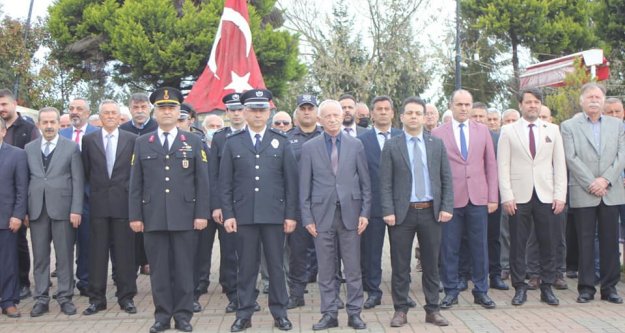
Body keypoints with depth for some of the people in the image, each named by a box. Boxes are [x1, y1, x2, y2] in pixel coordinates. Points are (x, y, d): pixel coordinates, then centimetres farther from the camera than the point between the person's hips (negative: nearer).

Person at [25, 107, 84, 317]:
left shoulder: (71, 147, 3)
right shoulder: (29, 148, 11)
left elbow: (78, 180, -1)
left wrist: (76, 209, -8)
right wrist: (24, 210, 2)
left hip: (62, 208, -2)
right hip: (37, 209, 3)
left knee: (65, 256, 3)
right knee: (40, 257, 7)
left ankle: (65, 297, 11)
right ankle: (41, 299, 14)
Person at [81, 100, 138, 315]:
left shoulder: (131, 139, 3)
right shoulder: (89, 140, 7)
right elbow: (86, 170, 11)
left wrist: (130, 191, 1)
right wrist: (95, 189, 9)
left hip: (123, 202, -1)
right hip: (98, 203, 1)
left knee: (124, 251, 3)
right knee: (97, 251, 4)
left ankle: (126, 297, 12)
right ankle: (97, 298, 13)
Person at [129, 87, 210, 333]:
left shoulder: (194, 142, 7)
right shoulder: (142, 143, 10)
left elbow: (202, 182, 3)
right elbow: (136, 184, 7)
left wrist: (201, 214, -4)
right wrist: (135, 216, 1)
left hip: (185, 217, -1)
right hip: (153, 217, 1)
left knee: (184, 268, 4)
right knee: (158, 269, 5)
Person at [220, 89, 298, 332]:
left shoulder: (281, 142, 7)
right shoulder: (232, 143, 7)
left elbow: (291, 181, 4)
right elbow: (225, 183, 5)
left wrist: (290, 214, -1)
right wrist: (228, 214, -2)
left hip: (274, 215, 0)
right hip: (244, 215, 0)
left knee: (276, 265, 6)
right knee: (246, 266, 6)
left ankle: (279, 312, 17)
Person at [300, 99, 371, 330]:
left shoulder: (356, 145, 6)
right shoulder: (309, 148, 4)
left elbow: (365, 182, 6)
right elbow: (304, 187, 3)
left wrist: (365, 213, -1)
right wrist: (307, 218, -2)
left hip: (350, 214, 0)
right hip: (322, 215, 0)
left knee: (353, 268, 4)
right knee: (326, 270, 6)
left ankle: (354, 313, 14)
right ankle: (329, 314, 15)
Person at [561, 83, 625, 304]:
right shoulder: (569, 126, 4)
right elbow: (571, 158, -5)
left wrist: (605, 180, -10)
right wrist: (591, 184, -11)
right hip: (583, 193, -2)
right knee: (585, 242, 2)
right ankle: (586, 287, 9)